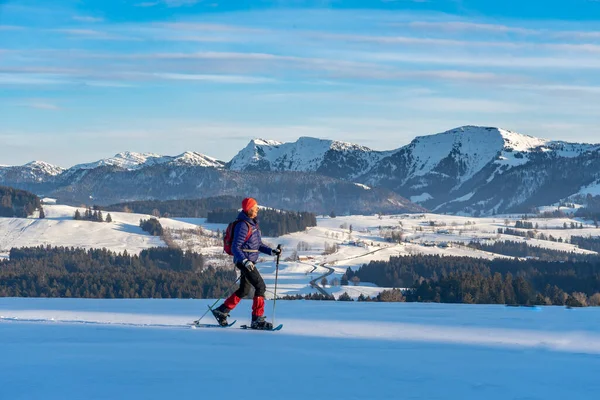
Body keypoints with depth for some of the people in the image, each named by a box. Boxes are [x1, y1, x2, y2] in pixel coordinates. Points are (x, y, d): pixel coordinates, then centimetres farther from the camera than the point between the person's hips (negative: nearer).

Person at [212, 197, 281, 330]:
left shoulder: (253, 223, 14)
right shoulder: (243, 225, -16)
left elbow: (259, 244, 21)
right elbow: (235, 247, -20)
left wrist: (272, 251, 7)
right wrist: (245, 261, -31)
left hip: (249, 262, 10)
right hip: (244, 261, -10)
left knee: (244, 290, 16)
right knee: (260, 286, -13)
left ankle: (221, 311, 25)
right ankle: (257, 319, -11)